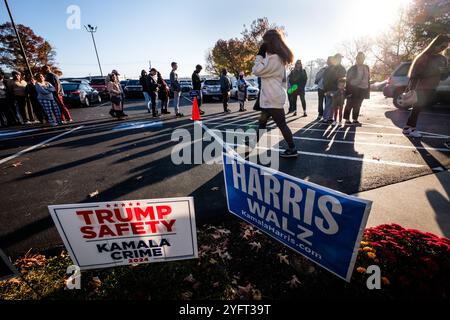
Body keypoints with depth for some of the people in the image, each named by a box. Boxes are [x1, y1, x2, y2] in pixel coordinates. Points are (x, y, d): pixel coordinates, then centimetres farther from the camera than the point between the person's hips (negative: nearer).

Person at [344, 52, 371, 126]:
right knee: (350, 105, -4)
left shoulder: (367, 68, 13)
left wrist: (368, 89, 11)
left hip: (362, 90, 5)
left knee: (357, 105, 9)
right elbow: (348, 80, -4)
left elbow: (368, 79, 16)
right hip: (353, 89, -5)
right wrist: (348, 90, -12)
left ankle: (355, 120, 15)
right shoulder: (352, 68, -2)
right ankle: (347, 120, 1)